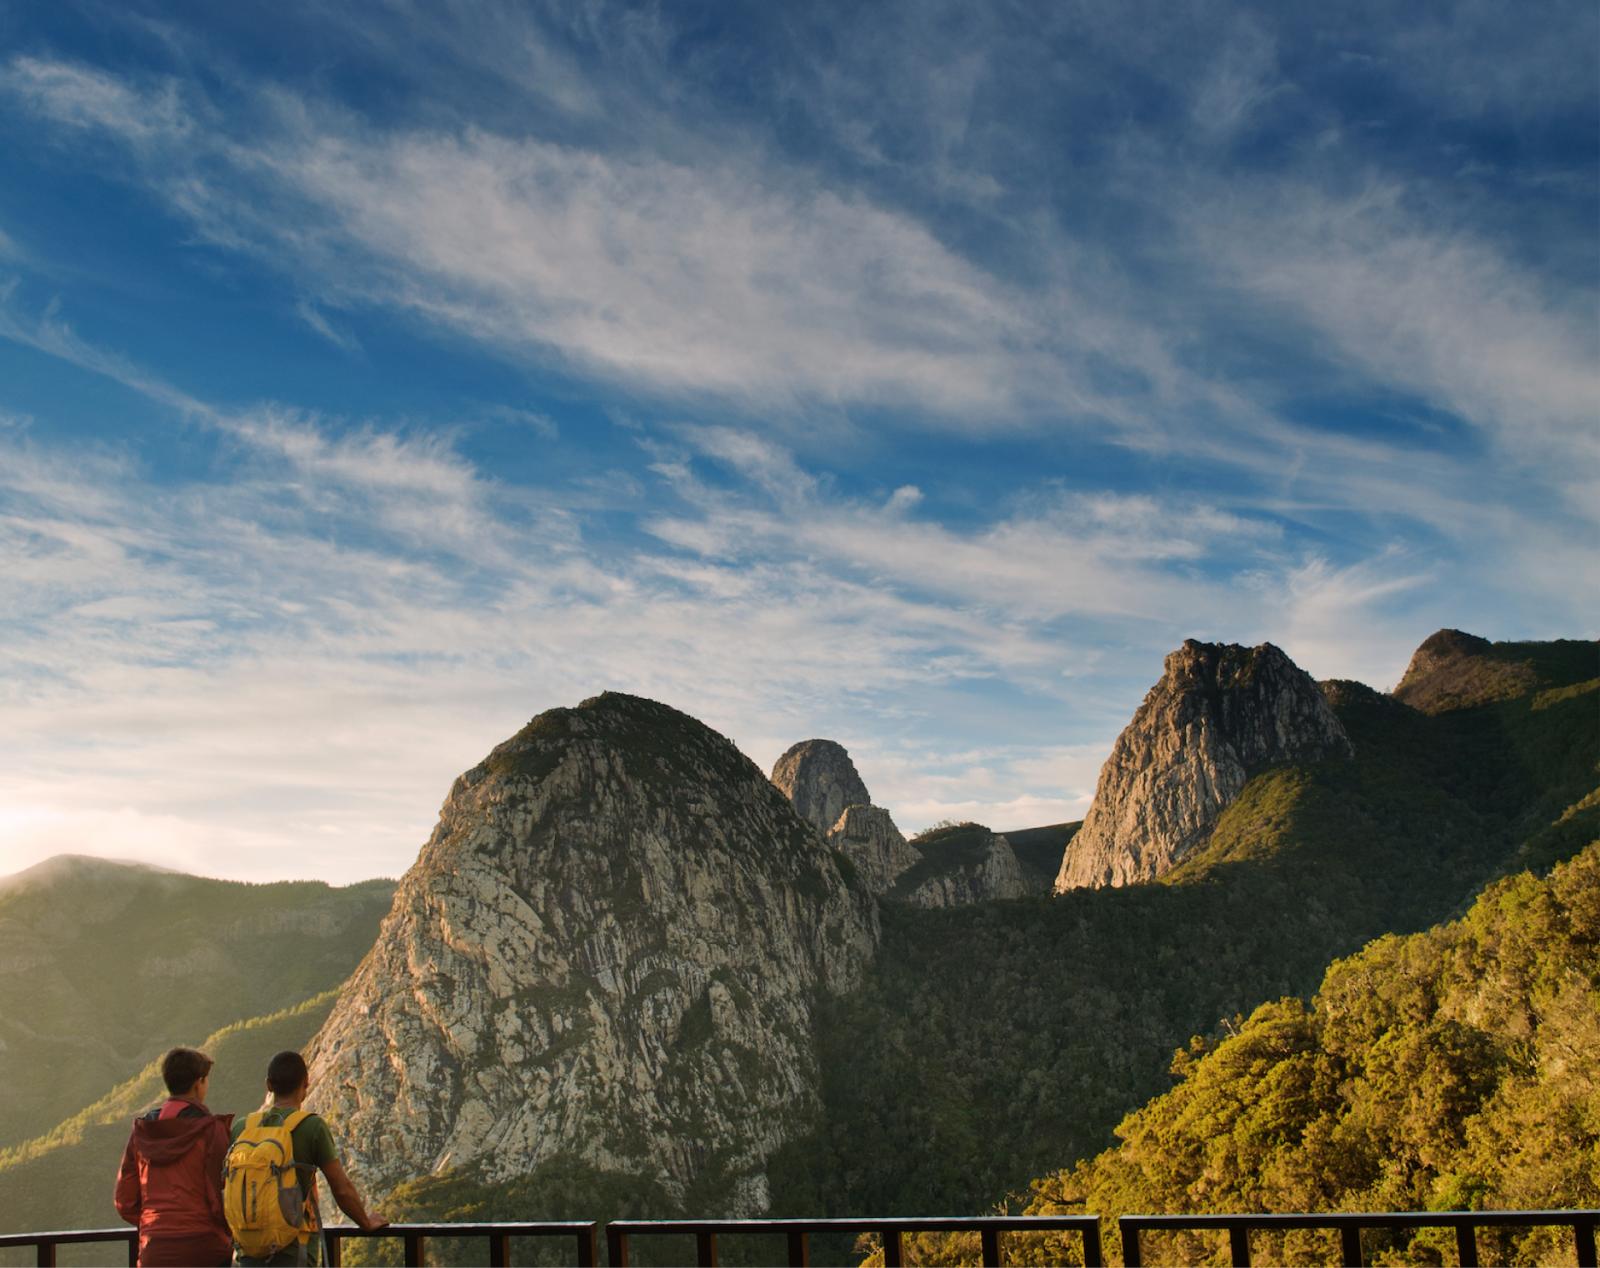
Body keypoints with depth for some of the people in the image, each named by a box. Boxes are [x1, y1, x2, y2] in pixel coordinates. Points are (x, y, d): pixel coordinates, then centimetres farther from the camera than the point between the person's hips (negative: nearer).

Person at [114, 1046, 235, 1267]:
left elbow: (125, 1202, 9)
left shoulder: (141, 1132, 7)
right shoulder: (210, 1130, -9)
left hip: (154, 1250, 5)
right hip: (204, 1248, -5)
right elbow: (221, 1199, -11)